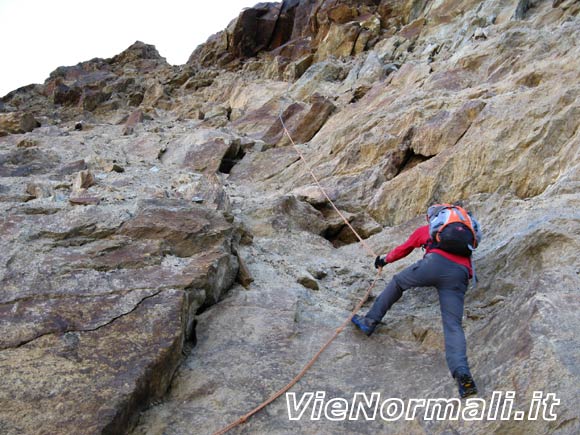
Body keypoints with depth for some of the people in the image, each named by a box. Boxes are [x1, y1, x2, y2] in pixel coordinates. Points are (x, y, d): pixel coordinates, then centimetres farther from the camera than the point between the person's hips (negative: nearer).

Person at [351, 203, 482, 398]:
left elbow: (403, 249, 43)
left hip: (436, 263, -2)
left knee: (397, 282, 24)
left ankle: (370, 321, 24)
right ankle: (462, 373, -28)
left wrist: (385, 259, 61)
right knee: (453, 325, -5)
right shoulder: (465, 226, 39)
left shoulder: (425, 229, 31)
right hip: (460, 274, 2)